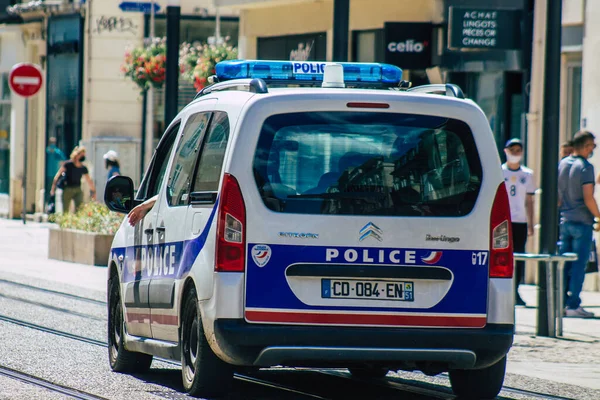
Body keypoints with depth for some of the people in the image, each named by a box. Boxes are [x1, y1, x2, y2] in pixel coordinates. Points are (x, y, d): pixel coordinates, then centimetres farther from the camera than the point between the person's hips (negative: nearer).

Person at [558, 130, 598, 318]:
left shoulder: (561, 165, 9)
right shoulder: (585, 167, -12)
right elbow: (588, 199, -17)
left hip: (564, 222, 7)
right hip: (582, 222, -7)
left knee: (564, 265, 11)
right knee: (579, 264, -3)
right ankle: (573, 305, -4)